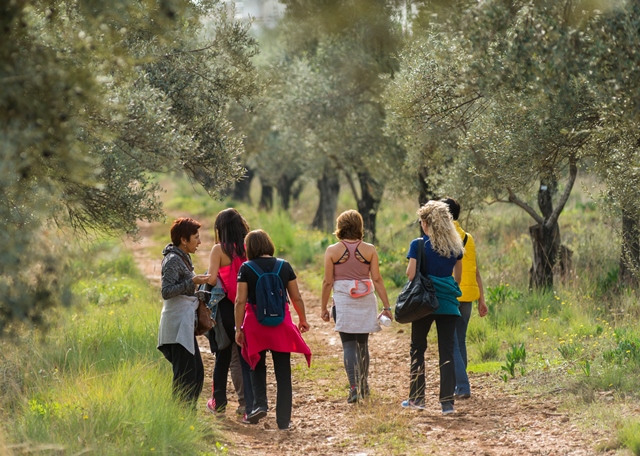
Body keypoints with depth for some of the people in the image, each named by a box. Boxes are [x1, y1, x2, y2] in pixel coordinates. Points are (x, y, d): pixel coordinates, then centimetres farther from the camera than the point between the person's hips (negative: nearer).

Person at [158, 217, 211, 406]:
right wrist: (192, 282, -24)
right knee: (185, 376, -8)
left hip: (185, 323, 10)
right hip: (178, 325, -10)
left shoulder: (183, 258, 15)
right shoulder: (173, 260, -14)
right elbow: (166, 291, -21)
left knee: (197, 373, 12)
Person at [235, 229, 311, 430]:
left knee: (257, 366, 19)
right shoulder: (285, 266, 0)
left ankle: (260, 404, -3)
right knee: (283, 372, 7)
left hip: (255, 323, -1)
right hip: (281, 323, 1)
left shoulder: (246, 269, -6)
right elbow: (296, 298, 5)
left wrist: (238, 328, -2)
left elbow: (240, 301, -9)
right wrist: (303, 320, 19)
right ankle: (283, 419, 8)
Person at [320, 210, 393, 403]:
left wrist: (323, 307, 6)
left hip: (343, 301, -2)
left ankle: (354, 387, -15)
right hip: (366, 301, 2)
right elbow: (377, 279, -2)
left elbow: (328, 282, -3)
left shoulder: (332, 251, -4)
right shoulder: (369, 250, -1)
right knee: (363, 343, 16)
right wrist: (386, 306, 3)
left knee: (349, 345, -1)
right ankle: (364, 386, 24)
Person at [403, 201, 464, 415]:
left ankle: (417, 398, 15)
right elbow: (457, 276, 13)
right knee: (447, 352, 3)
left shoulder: (418, 245, -9)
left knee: (418, 349, 12)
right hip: (448, 302, 3)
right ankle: (447, 402, -2)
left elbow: (410, 275, -13)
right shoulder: (456, 246, 5)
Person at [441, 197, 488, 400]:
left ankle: (463, 388, -11)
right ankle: (458, 386, 19)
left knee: (452, 343, -4)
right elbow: (476, 271, 12)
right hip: (467, 296, 6)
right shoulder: (468, 238, 11)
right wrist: (481, 299, 16)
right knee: (460, 341, 15)